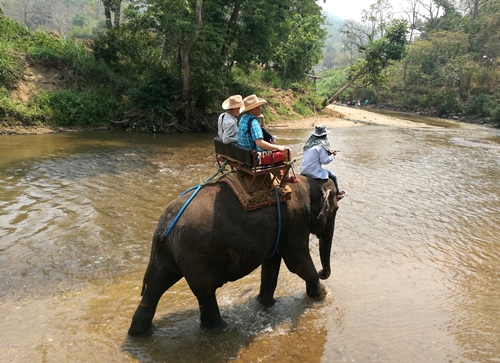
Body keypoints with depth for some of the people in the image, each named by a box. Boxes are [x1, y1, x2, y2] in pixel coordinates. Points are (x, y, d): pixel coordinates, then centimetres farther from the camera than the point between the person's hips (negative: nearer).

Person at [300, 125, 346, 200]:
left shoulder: (309, 143, 9)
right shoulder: (321, 146, -15)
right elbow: (324, 160, -14)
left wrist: (329, 153, 19)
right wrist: (333, 155, 2)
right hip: (314, 172, -8)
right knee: (333, 176, 11)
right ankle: (337, 193, 28)